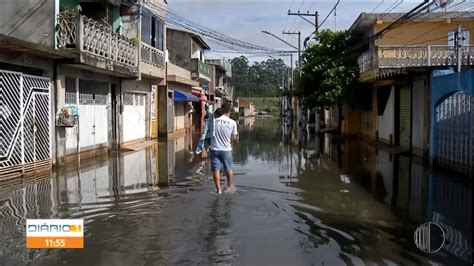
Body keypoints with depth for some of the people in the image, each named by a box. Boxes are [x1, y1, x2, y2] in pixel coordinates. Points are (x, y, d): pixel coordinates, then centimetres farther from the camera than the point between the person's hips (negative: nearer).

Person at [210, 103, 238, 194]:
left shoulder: (214, 120, -8)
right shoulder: (232, 123, -9)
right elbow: (233, 138, -2)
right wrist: (237, 137, 19)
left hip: (215, 149, 0)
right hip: (226, 150, 1)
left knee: (216, 169, 7)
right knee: (229, 169, 18)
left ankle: (218, 189, 8)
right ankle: (230, 187, 33)